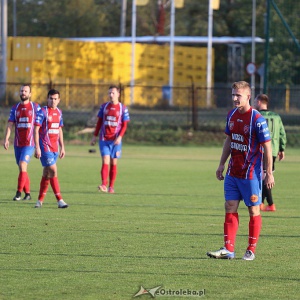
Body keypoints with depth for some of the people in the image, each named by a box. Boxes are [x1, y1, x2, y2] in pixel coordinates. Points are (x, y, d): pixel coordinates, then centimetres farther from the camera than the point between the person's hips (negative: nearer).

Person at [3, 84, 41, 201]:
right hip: (18, 143, 4)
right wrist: (6, 139, -8)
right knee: (22, 169, 8)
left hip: (29, 143, -4)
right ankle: (27, 193, 17)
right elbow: (10, 124, 4)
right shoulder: (15, 108, 10)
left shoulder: (35, 107, 2)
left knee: (22, 165, -18)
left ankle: (19, 193, -16)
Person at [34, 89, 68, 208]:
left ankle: (40, 200, 17)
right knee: (53, 170, -12)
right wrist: (37, 148, -17)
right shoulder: (43, 112, -9)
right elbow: (36, 129, -12)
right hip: (45, 147, -7)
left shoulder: (59, 112, 11)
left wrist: (62, 147, 17)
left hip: (55, 147, 7)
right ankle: (59, 200, -13)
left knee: (47, 173, 9)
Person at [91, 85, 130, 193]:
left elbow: (124, 125, -1)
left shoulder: (123, 108, 1)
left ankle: (111, 187, 12)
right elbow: (99, 122, 13)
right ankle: (104, 185, -22)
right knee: (105, 162, -12)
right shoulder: (104, 106, 7)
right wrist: (94, 136, 9)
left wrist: (120, 137, -15)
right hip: (104, 139, 1)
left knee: (113, 164, 5)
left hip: (115, 140, -1)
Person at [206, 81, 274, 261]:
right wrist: (222, 164, 17)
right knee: (230, 208, 2)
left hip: (251, 173, -7)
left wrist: (269, 173, -14)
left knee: (254, 210, 3)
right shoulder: (232, 115, 7)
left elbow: (267, 147, -13)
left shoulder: (257, 119, -15)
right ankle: (228, 249, 1)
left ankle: (251, 251, 10)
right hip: (233, 172, 7)